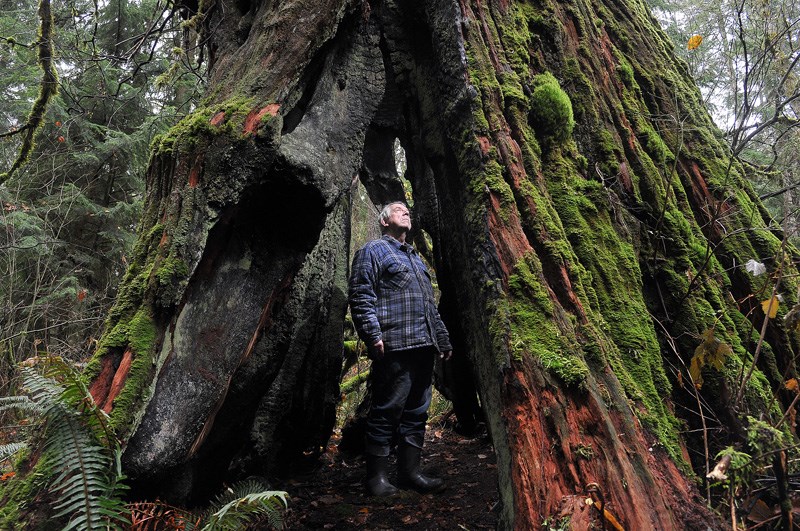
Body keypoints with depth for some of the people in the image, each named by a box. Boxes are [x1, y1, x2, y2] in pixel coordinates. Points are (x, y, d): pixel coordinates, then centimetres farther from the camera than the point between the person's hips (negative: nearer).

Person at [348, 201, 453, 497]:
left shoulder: (415, 258, 28)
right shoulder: (373, 251, 3)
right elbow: (361, 296, -9)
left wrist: (443, 340, 22)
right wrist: (373, 335, -19)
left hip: (424, 347, 8)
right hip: (394, 346, -8)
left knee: (416, 411, 10)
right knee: (387, 410, -5)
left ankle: (410, 471, 18)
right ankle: (377, 476, 5)